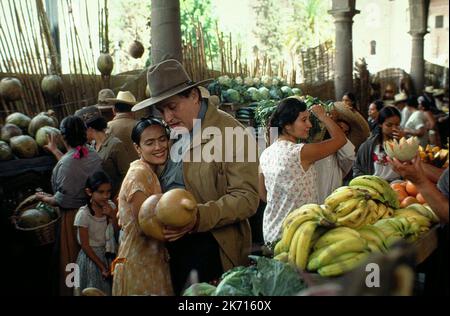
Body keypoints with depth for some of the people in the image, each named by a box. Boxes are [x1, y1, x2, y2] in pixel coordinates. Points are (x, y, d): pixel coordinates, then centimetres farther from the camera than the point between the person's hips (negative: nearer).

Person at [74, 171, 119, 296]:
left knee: (109, 289, 16)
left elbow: (117, 231, -3)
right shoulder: (83, 214, -21)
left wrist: (112, 215, -19)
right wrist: (102, 266, -13)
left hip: (109, 255, 5)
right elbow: (85, 245, -16)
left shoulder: (110, 206, -6)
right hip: (92, 255, -4)